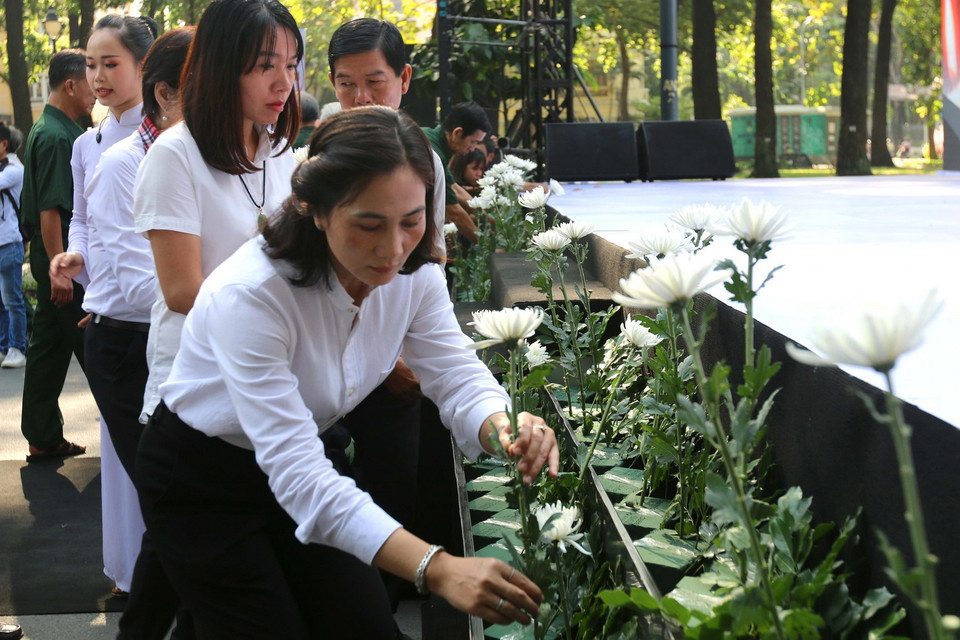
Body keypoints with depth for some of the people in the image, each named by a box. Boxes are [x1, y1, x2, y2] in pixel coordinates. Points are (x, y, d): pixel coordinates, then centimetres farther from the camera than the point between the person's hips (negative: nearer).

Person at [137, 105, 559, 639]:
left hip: (307, 452, 6)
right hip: (203, 481, -5)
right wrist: (436, 570, -50)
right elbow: (298, 479, -40)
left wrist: (507, 431, -39)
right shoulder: (248, 295, -36)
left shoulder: (414, 272, -16)